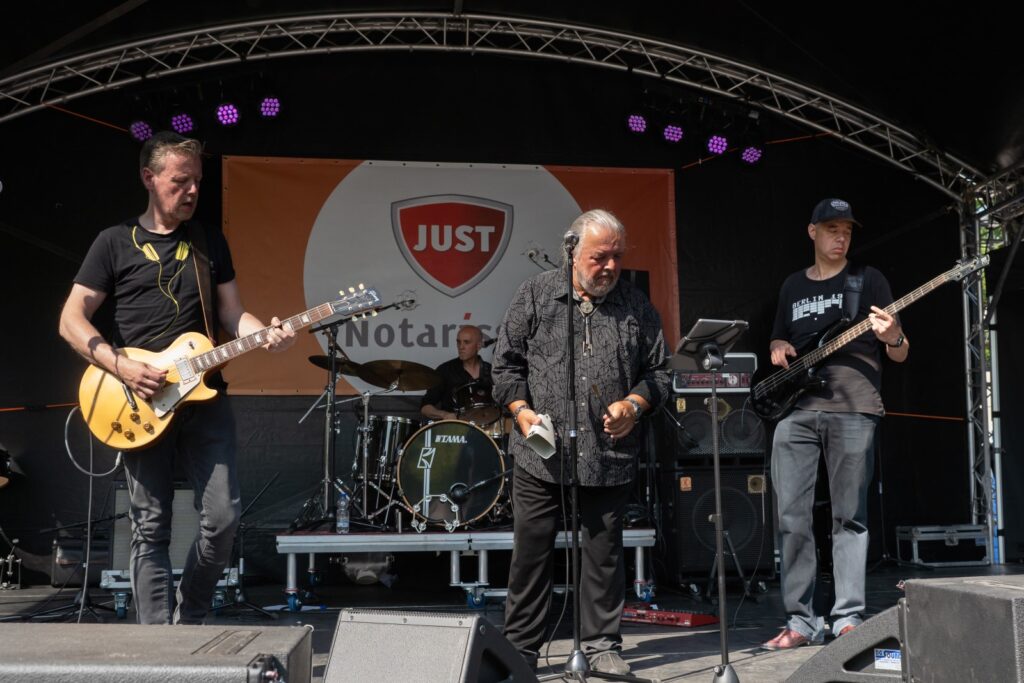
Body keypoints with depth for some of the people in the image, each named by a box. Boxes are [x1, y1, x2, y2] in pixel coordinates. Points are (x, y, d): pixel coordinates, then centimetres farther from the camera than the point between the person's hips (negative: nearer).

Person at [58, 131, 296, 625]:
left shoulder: (210, 242, 14)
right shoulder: (116, 242, 3)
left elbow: (231, 313, 13)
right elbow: (71, 320, 0)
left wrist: (265, 334, -9)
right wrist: (121, 366, -14)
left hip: (203, 397, 3)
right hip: (141, 405, -3)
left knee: (222, 518, -3)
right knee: (150, 528, 0)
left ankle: (189, 623, 19)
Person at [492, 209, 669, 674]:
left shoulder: (636, 306, 8)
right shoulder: (535, 296, 4)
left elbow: (658, 370, 13)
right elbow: (506, 363, 5)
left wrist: (633, 405, -5)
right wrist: (522, 411, -8)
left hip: (609, 456, 1)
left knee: (604, 551, 7)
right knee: (531, 551, 5)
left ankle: (602, 645, 21)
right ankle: (519, 648, 18)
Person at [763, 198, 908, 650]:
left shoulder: (868, 280, 8)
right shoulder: (792, 285, 18)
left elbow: (900, 355, 6)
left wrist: (892, 337, -17)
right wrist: (778, 351, 5)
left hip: (852, 409, -3)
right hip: (796, 409, 3)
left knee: (849, 516, -1)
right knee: (792, 516, -1)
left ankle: (849, 617, 5)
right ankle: (801, 620, 6)